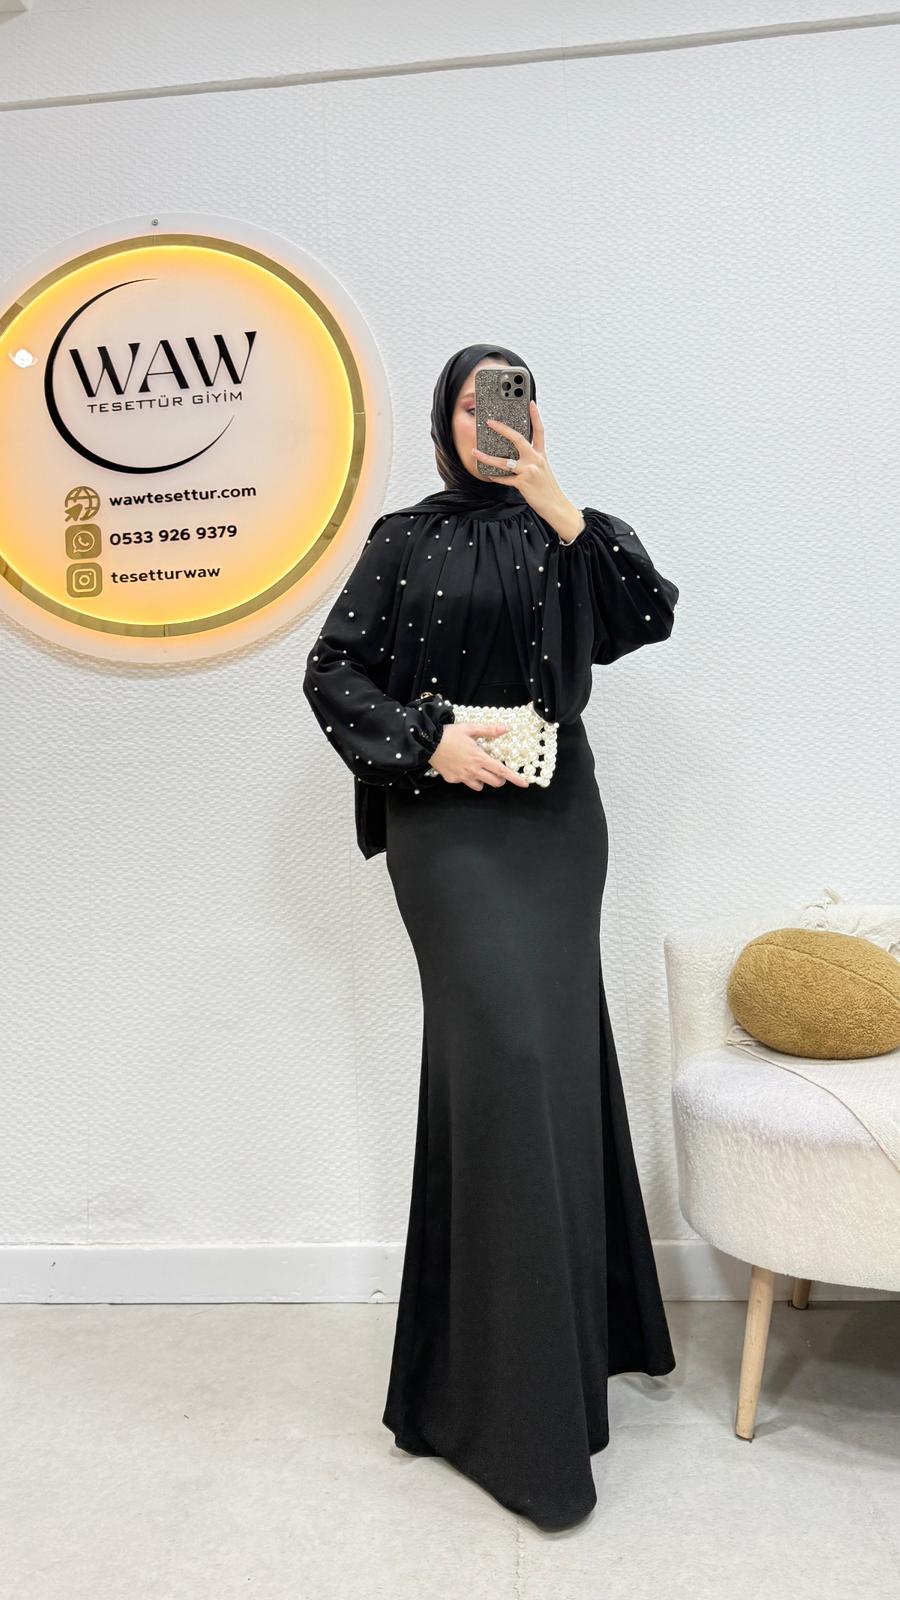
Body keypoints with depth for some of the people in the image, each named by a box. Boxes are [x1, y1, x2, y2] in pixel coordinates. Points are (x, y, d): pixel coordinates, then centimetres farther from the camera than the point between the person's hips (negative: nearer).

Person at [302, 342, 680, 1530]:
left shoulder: (569, 533, 12)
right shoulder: (405, 540, 7)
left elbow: (649, 616, -4)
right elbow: (331, 672, 2)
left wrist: (558, 507, -10)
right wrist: (427, 739, -12)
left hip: (555, 814, 3)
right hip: (448, 821, -3)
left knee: (551, 1053, 8)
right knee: (506, 1052, -11)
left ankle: (563, 1321, 29)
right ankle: (520, 1401, 1)